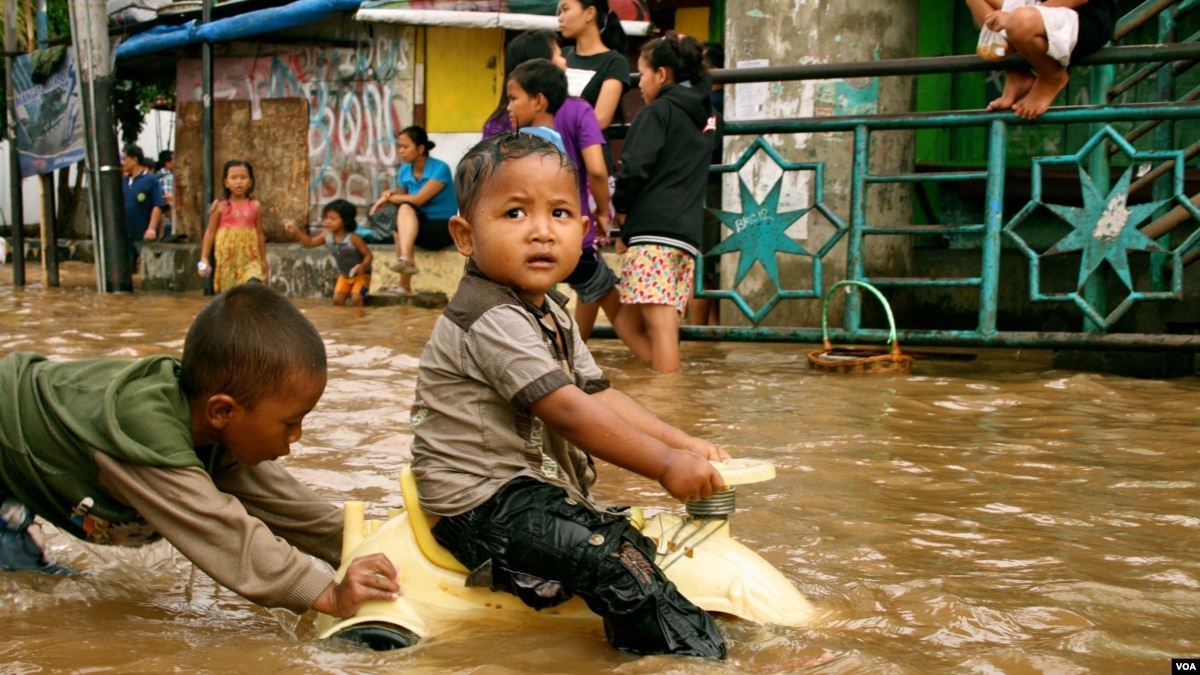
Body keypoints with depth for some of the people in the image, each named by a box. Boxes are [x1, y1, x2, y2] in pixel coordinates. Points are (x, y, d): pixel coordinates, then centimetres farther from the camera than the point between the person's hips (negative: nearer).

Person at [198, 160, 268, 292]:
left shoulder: (255, 206, 4)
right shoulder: (220, 205, -1)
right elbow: (210, 232, 4)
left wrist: (263, 260, 16)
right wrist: (204, 259, 0)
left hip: (250, 258, 1)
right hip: (227, 259, -1)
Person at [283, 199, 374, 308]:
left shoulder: (353, 238, -30)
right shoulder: (327, 235, -13)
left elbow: (368, 255, -23)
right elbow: (310, 242, 3)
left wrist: (363, 266, -44)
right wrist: (296, 230, -9)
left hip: (361, 275, -6)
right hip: (344, 275, 6)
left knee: (356, 299, -22)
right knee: (337, 299, -4)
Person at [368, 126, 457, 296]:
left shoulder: (440, 168, -13)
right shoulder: (405, 171, 5)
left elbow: (419, 199, -21)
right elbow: (403, 199, 9)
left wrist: (389, 198, -13)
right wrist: (391, 195, -13)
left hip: (443, 228, -6)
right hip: (415, 225, 6)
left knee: (406, 207, -28)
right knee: (404, 209, -22)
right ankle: (406, 260, -33)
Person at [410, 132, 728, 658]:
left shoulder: (551, 313, 12)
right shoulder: (493, 322, -22)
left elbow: (599, 394, 10)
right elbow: (567, 410, -26)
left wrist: (680, 442, -2)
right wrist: (666, 464, -24)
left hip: (538, 486, 11)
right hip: (482, 504, -11)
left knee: (634, 543, 11)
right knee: (612, 559, -21)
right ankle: (697, 651, -17)